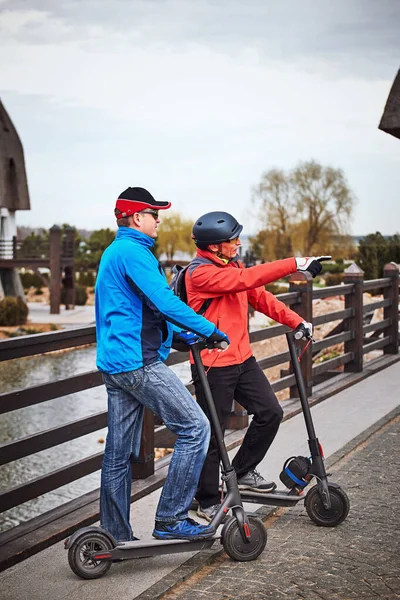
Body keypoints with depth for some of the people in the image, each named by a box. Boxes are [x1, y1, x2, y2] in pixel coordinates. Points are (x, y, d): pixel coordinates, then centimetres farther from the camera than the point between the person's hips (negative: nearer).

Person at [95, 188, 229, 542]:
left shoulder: (113, 253, 23)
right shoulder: (133, 251, -11)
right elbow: (164, 301, -21)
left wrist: (182, 334, 23)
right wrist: (210, 330, -13)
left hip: (114, 365, 11)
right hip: (138, 363, -11)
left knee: (119, 452, 12)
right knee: (195, 427, -7)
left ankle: (115, 536, 19)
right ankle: (171, 519, -5)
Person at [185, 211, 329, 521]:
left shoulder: (231, 265, 9)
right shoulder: (200, 272, -18)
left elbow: (260, 296, 9)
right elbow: (247, 279, -29)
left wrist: (296, 320, -1)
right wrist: (295, 264, -31)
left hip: (243, 359, 8)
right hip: (213, 366, -8)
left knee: (270, 413, 9)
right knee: (213, 433, 2)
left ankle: (243, 471, 28)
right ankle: (208, 501, 18)